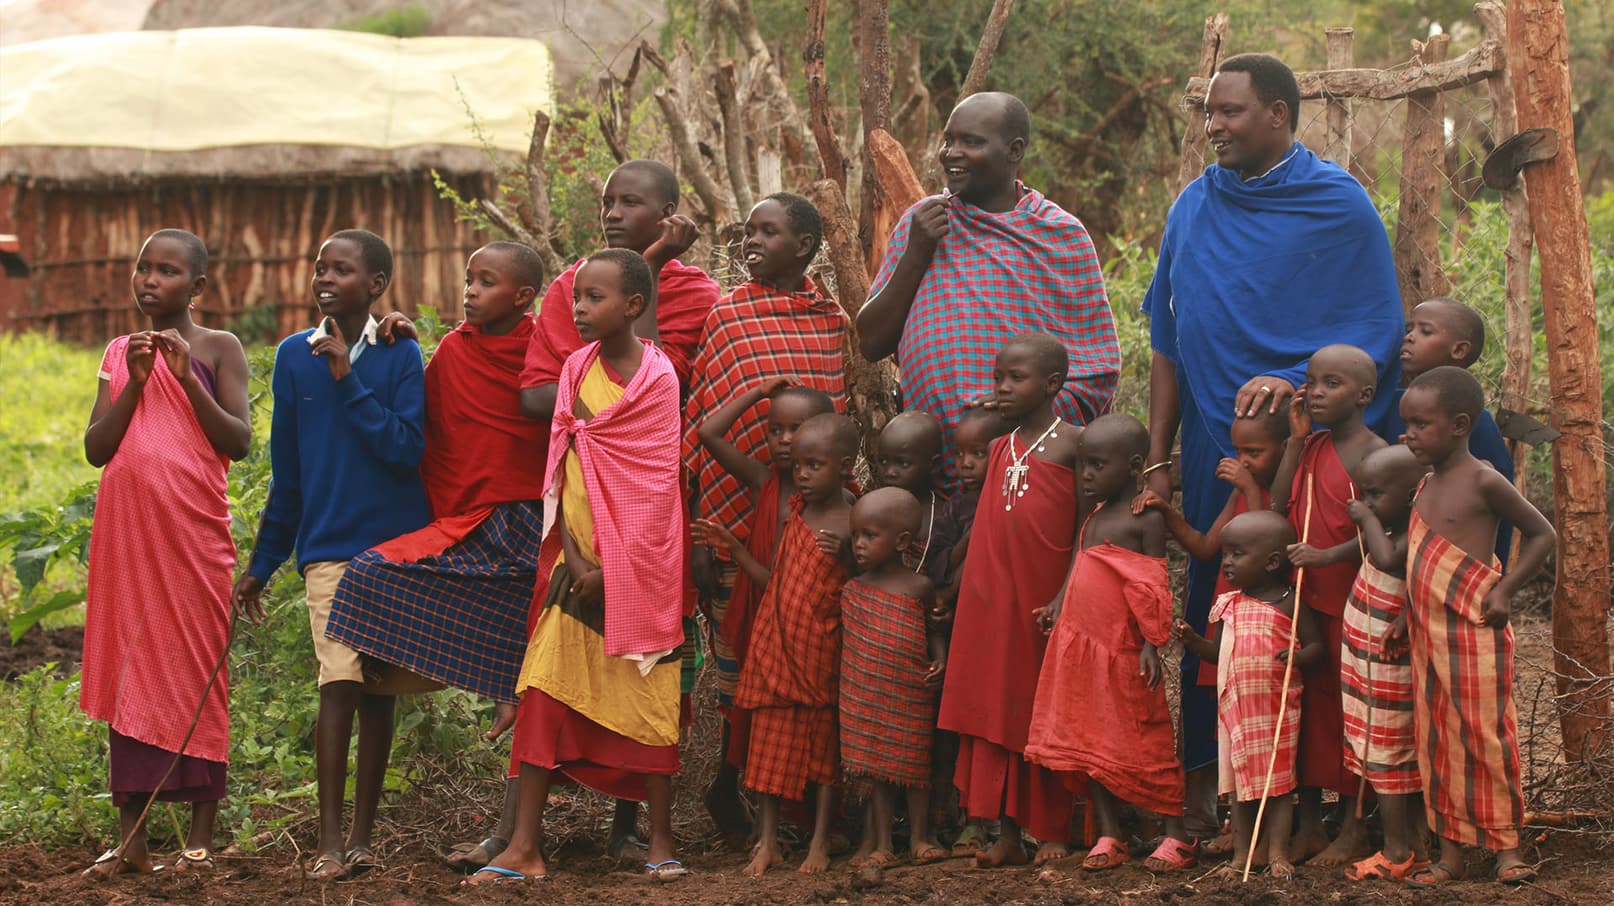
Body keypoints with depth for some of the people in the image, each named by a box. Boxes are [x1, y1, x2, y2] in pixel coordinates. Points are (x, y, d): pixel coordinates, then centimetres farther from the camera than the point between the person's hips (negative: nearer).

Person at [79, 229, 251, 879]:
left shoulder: (218, 350, 3)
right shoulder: (120, 353, 13)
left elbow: (239, 443, -6)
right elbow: (96, 449, 5)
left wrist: (187, 378, -14)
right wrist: (136, 382, -7)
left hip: (193, 532, -3)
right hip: (126, 531, 3)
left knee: (197, 672, -3)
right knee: (127, 674, 2)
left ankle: (201, 837, 3)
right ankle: (130, 838, 5)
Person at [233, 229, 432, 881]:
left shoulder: (399, 356, -1)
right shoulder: (295, 356, 5)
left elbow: (407, 448, -13)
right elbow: (286, 471, 11)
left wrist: (350, 382, -17)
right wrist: (263, 564, 13)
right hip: (329, 549, 0)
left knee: (377, 690, 7)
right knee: (339, 685, -12)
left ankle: (362, 836, 15)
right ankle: (330, 842, -12)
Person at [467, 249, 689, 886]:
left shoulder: (657, 378, -8)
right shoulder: (576, 368, 6)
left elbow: (654, 486, -10)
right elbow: (563, 466, 5)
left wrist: (608, 568, -12)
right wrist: (573, 557, -5)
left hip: (636, 564, -4)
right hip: (576, 560, 4)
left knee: (647, 698, 1)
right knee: (543, 692, -3)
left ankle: (661, 843, 11)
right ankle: (525, 848, -3)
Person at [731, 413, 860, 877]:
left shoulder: (852, 523, -11)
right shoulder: (794, 508, 2)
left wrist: (845, 553, -22)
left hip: (821, 647, -4)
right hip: (776, 642, 4)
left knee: (824, 743, 6)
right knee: (770, 740, 5)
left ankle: (820, 843, 14)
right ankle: (767, 842, 10)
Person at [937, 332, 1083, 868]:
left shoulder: (1072, 443, -4)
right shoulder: (1000, 450, 13)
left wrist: (1067, 595, -15)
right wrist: (956, 586, 11)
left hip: (1047, 600, -5)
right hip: (995, 599, 5)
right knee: (999, 709, 5)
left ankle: (1053, 833, 11)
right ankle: (1007, 834, 9)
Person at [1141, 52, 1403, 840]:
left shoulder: (1339, 206, -4)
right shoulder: (1195, 207, 9)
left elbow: (1376, 333, -6)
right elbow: (1168, 340, 13)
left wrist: (1293, 381, -20)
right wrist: (1157, 460, 8)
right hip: (1215, 451, 4)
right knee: (1210, 617, 5)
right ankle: (1202, 789, 11)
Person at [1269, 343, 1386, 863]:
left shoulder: (1372, 452, -11)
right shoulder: (1310, 448, 11)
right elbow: (1278, 508, 3)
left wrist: (1327, 556, -25)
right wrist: (1296, 440, 1)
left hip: (1350, 600, -7)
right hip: (1305, 598, 7)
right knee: (1307, 705, 11)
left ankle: (1353, 827, 10)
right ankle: (1308, 824, 18)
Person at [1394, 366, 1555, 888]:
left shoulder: (1483, 483, -11)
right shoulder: (1426, 487, 12)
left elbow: (1542, 534, -5)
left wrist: (1504, 590, -13)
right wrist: (1409, 617, 13)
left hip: (1475, 637, -8)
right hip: (1428, 638, 8)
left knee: (1486, 738, -4)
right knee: (1438, 743, 8)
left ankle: (1507, 845, 5)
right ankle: (1450, 852, 12)